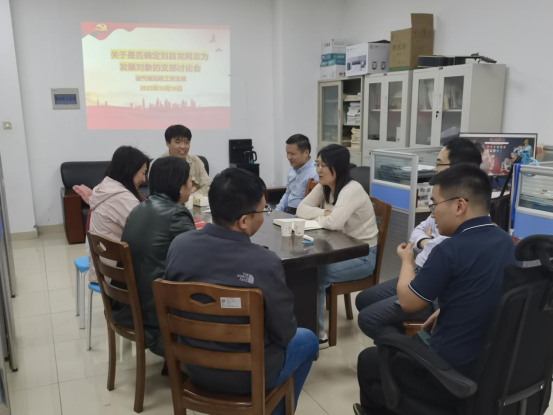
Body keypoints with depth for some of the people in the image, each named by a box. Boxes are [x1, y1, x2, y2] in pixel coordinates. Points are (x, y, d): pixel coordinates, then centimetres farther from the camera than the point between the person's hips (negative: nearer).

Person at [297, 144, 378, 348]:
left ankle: (317, 334, -9)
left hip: (361, 256, -8)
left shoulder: (352, 190, -23)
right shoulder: (323, 187, 4)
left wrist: (318, 218, -13)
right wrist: (324, 212, -15)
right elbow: (301, 209, 2)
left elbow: (334, 222, -35)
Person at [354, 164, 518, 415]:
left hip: (455, 377, -8)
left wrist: (407, 261, 3)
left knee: (368, 359, 15)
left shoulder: (451, 250, -25)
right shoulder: (506, 242, -1)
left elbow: (408, 302, -12)